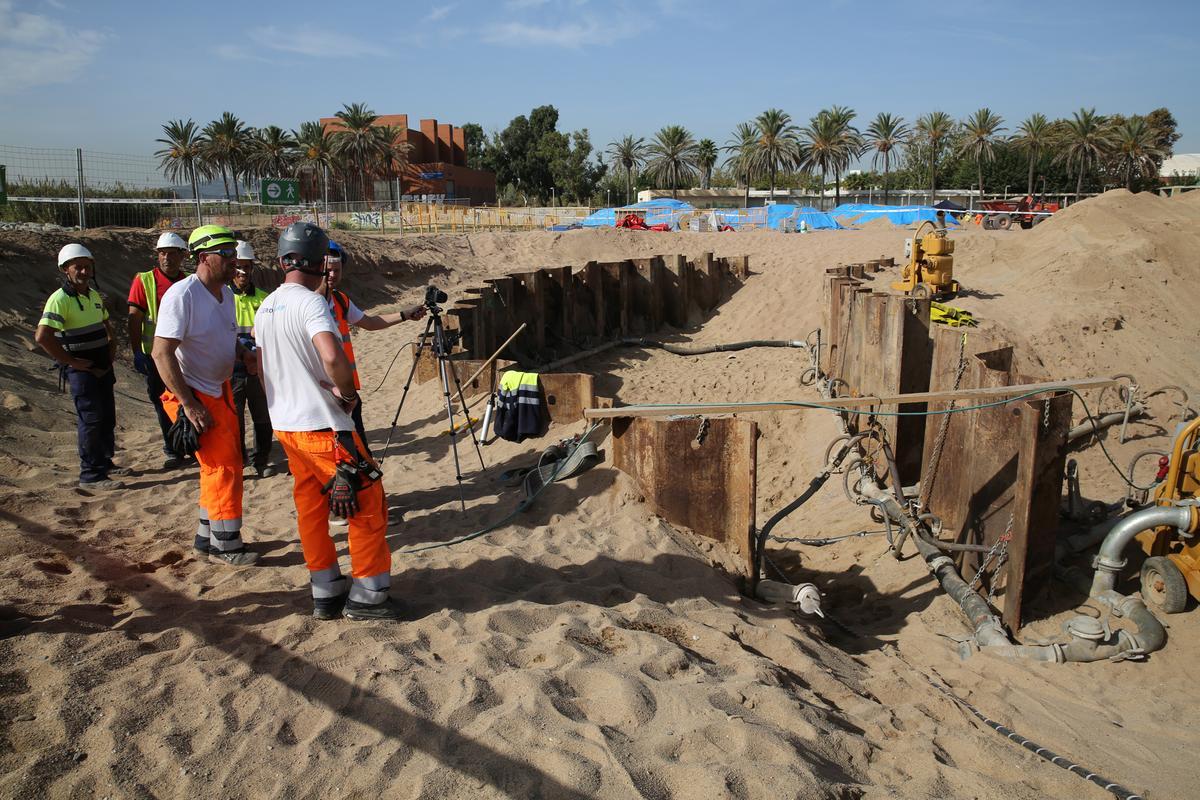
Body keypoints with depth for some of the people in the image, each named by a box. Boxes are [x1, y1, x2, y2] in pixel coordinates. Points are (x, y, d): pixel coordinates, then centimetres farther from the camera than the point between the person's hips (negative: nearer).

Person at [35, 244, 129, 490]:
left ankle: (105, 463, 29)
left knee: (107, 417, 15)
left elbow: (106, 326, 26)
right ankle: (91, 476, -1)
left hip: (102, 366, 8)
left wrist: (111, 352, 11)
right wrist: (70, 361, -21)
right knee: (91, 419, -7)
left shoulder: (95, 295, 10)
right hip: (81, 368, -8)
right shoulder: (60, 299, -16)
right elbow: (42, 336, -26)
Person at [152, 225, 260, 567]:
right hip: (193, 394, -9)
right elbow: (162, 353, -24)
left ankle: (208, 537, 29)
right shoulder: (182, 295, -21)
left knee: (224, 465, 15)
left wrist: (245, 354, 0)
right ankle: (225, 545, 7)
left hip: (221, 389, 9)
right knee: (223, 465, -6)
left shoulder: (226, 293, 7)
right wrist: (189, 404, -27)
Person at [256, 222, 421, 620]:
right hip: (322, 426, -9)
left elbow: (262, 367, 18)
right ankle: (367, 596, 7)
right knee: (369, 504, 2)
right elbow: (333, 357, -34)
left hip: (285, 424, 9)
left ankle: (326, 594, 23)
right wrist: (347, 391, -16)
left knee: (310, 508, 16)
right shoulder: (310, 303, -17)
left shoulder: (265, 308, 10)